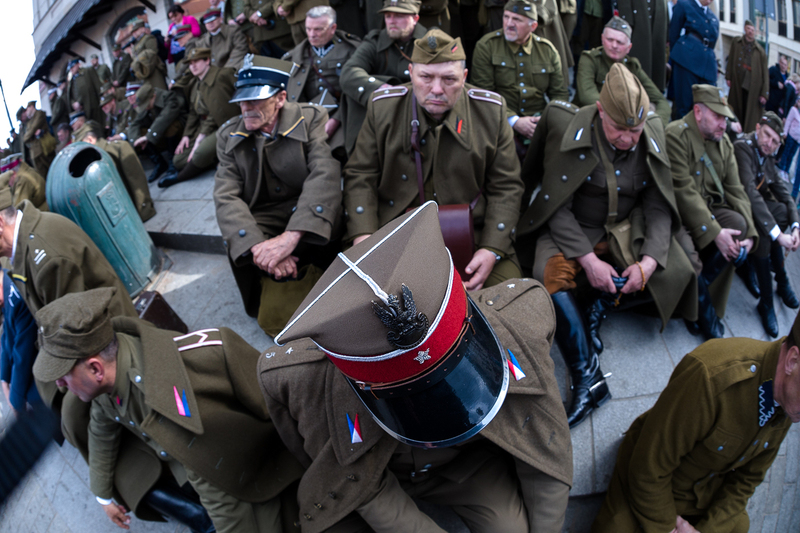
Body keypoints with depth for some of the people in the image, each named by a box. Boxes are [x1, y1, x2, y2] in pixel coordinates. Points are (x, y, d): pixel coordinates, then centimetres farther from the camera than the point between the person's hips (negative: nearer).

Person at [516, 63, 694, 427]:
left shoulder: (652, 138, -8)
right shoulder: (568, 130, -18)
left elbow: (658, 207, -5)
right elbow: (558, 208, -17)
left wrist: (649, 260, -21)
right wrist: (588, 259, -27)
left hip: (624, 228, 4)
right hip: (572, 229, -3)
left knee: (675, 271, -17)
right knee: (550, 273, -32)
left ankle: (598, 309, 5)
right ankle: (588, 379, -28)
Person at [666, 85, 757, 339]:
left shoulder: (724, 143, 10)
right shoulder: (675, 135, -15)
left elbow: (735, 190, 5)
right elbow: (684, 191, -21)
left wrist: (749, 233, -9)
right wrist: (714, 232, -23)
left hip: (709, 209, 7)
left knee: (739, 223, -21)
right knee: (687, 252, -32)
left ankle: (697, 288, -8)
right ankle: (707, 315, -3)